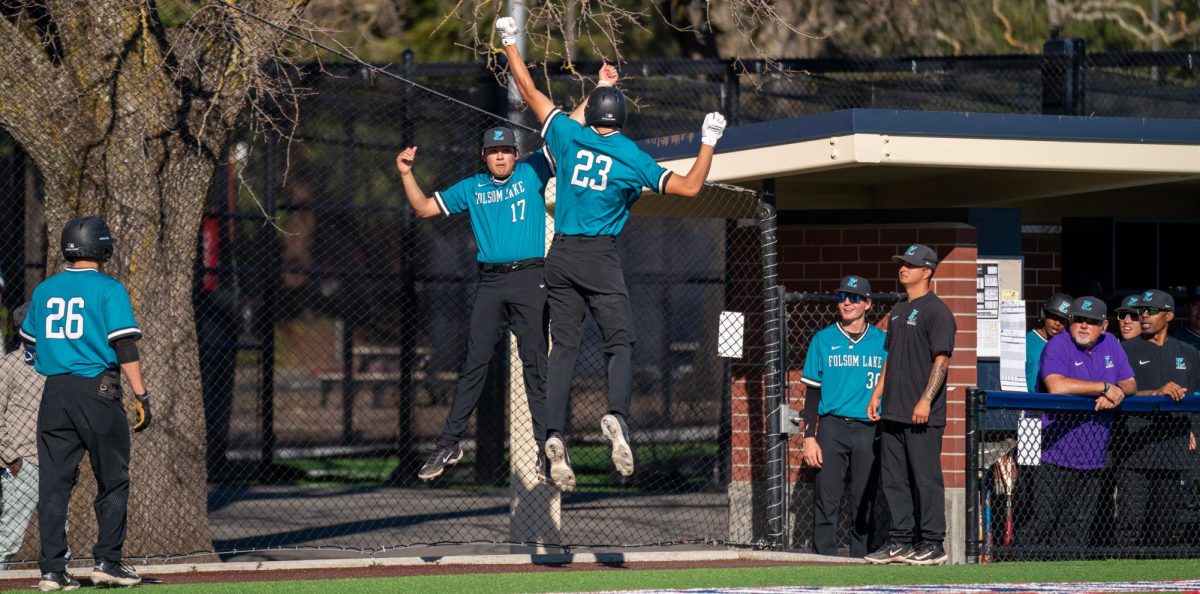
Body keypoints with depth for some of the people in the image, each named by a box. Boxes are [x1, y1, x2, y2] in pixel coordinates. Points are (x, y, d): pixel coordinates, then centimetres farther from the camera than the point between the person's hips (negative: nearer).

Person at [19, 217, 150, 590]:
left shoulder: (44, 290, 10)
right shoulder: (108, 289, -5)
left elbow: (30, 342, 19)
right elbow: (125, 345, -11)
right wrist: (140, 396, -10)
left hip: (54, 392, 4)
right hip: (97, 389, -4)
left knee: (54, 482, 4)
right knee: (113, 479, 6)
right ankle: (107, 561, 2)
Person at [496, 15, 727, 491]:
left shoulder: (569, 135, 5)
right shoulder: (633, 158, 0)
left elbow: (528, 91, 14)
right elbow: (689, 187, 0)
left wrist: (510, 42, 25)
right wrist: (708, 142, 13)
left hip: (561, 256, 3)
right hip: (602, 258, -3)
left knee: (563, 347, 3)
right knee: (620, 343, -1)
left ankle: (555, 433, -14)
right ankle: (617, 415, -28)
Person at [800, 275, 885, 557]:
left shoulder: (883, 342, 9)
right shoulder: (823, 340, 9)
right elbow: (812, 392, 8)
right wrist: (810, 437, -1)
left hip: (870, 430, 1)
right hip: (832, 428, -1)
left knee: (865, 505, 2)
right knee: (826, 501, -7)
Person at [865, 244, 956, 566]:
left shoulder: (936, 311, -8)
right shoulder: (898, 311, 18)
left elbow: (941, 360, -15)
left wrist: (925, 400, -21)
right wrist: (877, 394, 17)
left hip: (922, 416, -9)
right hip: (893, 412, 9)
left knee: (926, 478, -6)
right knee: (893, 479, 10)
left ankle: (932, 543, -2)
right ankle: (900, 541, 16)